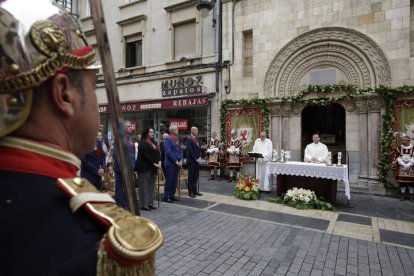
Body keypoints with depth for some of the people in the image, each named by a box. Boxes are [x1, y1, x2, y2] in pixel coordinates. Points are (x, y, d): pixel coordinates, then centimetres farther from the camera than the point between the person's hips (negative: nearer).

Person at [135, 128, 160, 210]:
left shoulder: (154, 142, 16)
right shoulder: (142, 142, -8)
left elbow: (157, 152, 14)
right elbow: (145, 155, -17)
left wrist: (159, 162, -3)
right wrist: (154, 163, -15)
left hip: (153, 167, 8)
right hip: (145, 167, -8)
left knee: (152, 185, 10)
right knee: (144, 186, -3)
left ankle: (150, 203, 17)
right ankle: (144, 204, 4)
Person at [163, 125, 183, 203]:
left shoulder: (177, 139, 13)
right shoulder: (167, 139, -11)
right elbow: (168, 152, -17)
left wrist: (180, 160, 2)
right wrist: (176, 161, -15)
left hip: (177, 163, 7)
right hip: (170, 163, -7)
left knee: (175, 180, 12)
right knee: (169, 180, 1)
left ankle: (172, 195, 23)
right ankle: (166, 196, 12)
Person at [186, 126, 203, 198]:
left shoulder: (196, 139, 13)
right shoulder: (189, 139, -10)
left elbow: (199, 148, 13)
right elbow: (190, 151, -16)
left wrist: (199, 157, 0)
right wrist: (196, 159, -15)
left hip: (197, 160, 7)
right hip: (191, 161, -7)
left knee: (196, 176, 11)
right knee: (191, 176, 1)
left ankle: (195, 191, 20)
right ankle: (190, 192, 10)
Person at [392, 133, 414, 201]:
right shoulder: (398, 148, 3)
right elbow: (397, 158, -1)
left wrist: (408, 165, -14)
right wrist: (403, 165, -10)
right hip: (401, 168, 0)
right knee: (402, 181, 1)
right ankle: (402, 195, 12)